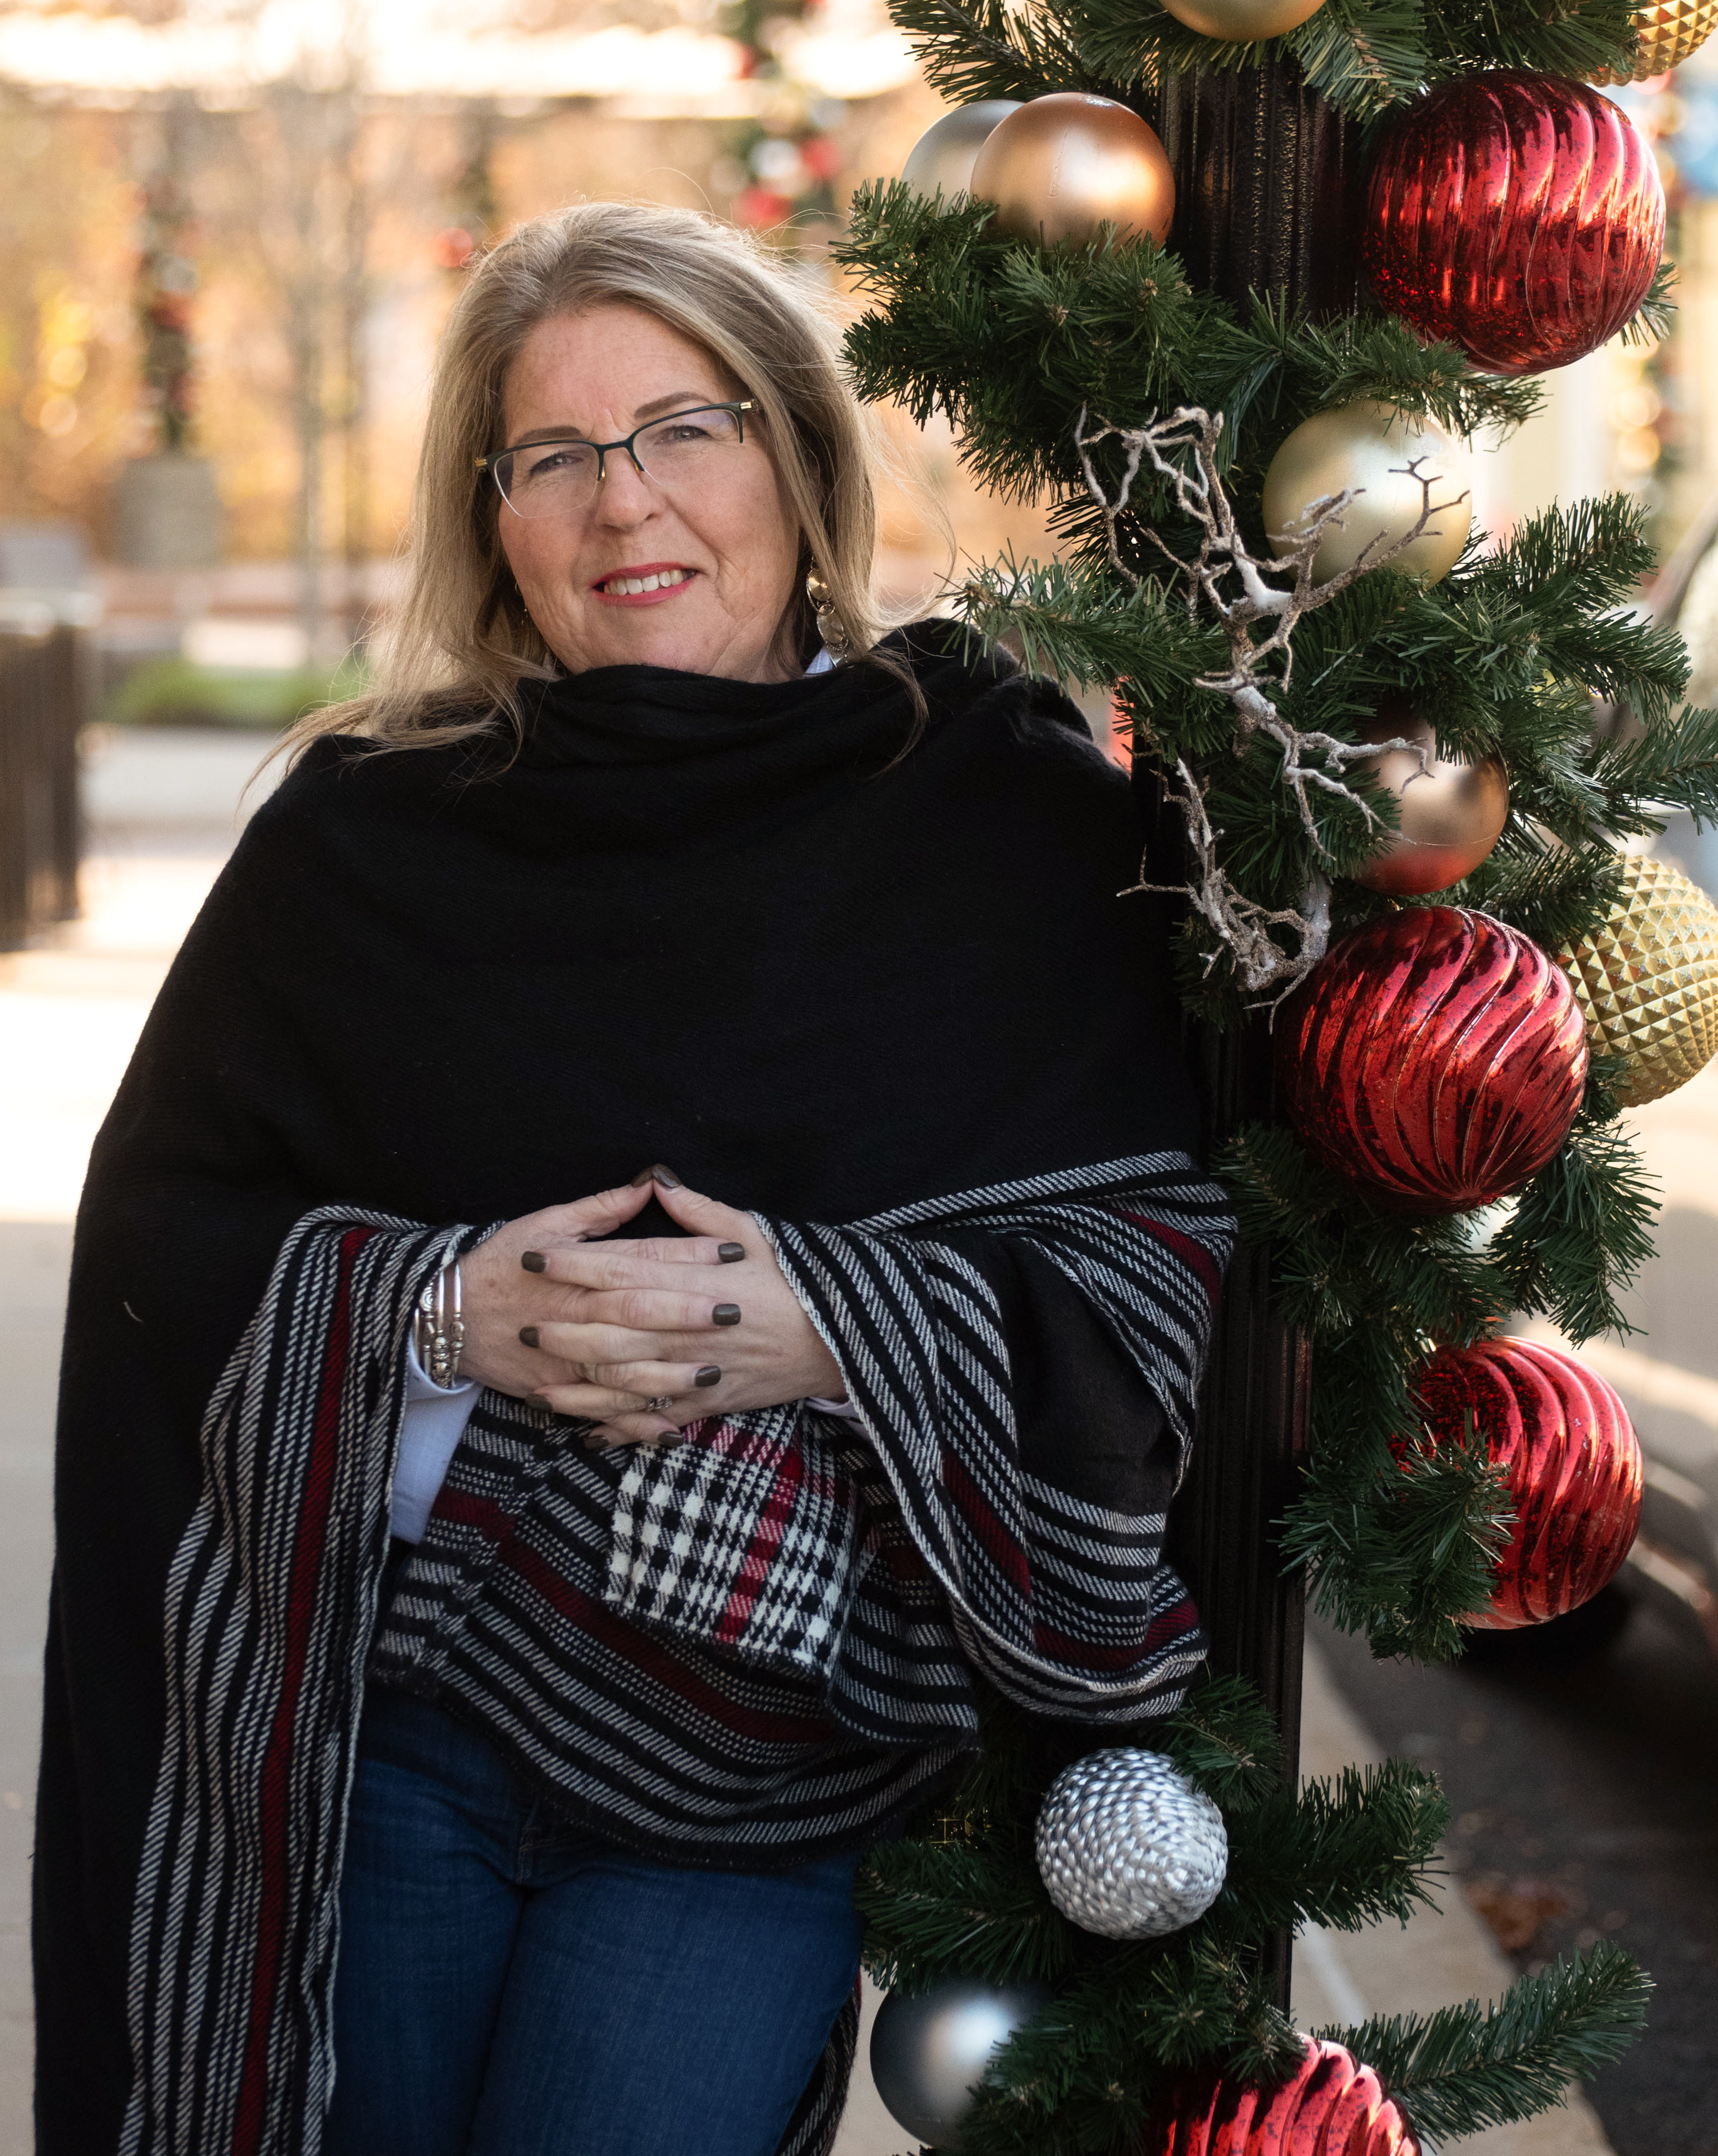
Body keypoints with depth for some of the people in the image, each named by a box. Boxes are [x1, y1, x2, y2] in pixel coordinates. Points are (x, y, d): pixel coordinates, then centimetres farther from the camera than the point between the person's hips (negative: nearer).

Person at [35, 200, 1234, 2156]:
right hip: (368, 1718, 2)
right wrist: (434, 1305, -16)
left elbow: (1171, 1246, -5)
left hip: (768, 1758, -1)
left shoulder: (1012, 817, -2)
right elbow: (162, 1218, 2)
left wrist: (835, 1327, -20)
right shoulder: (369, 826, 2)